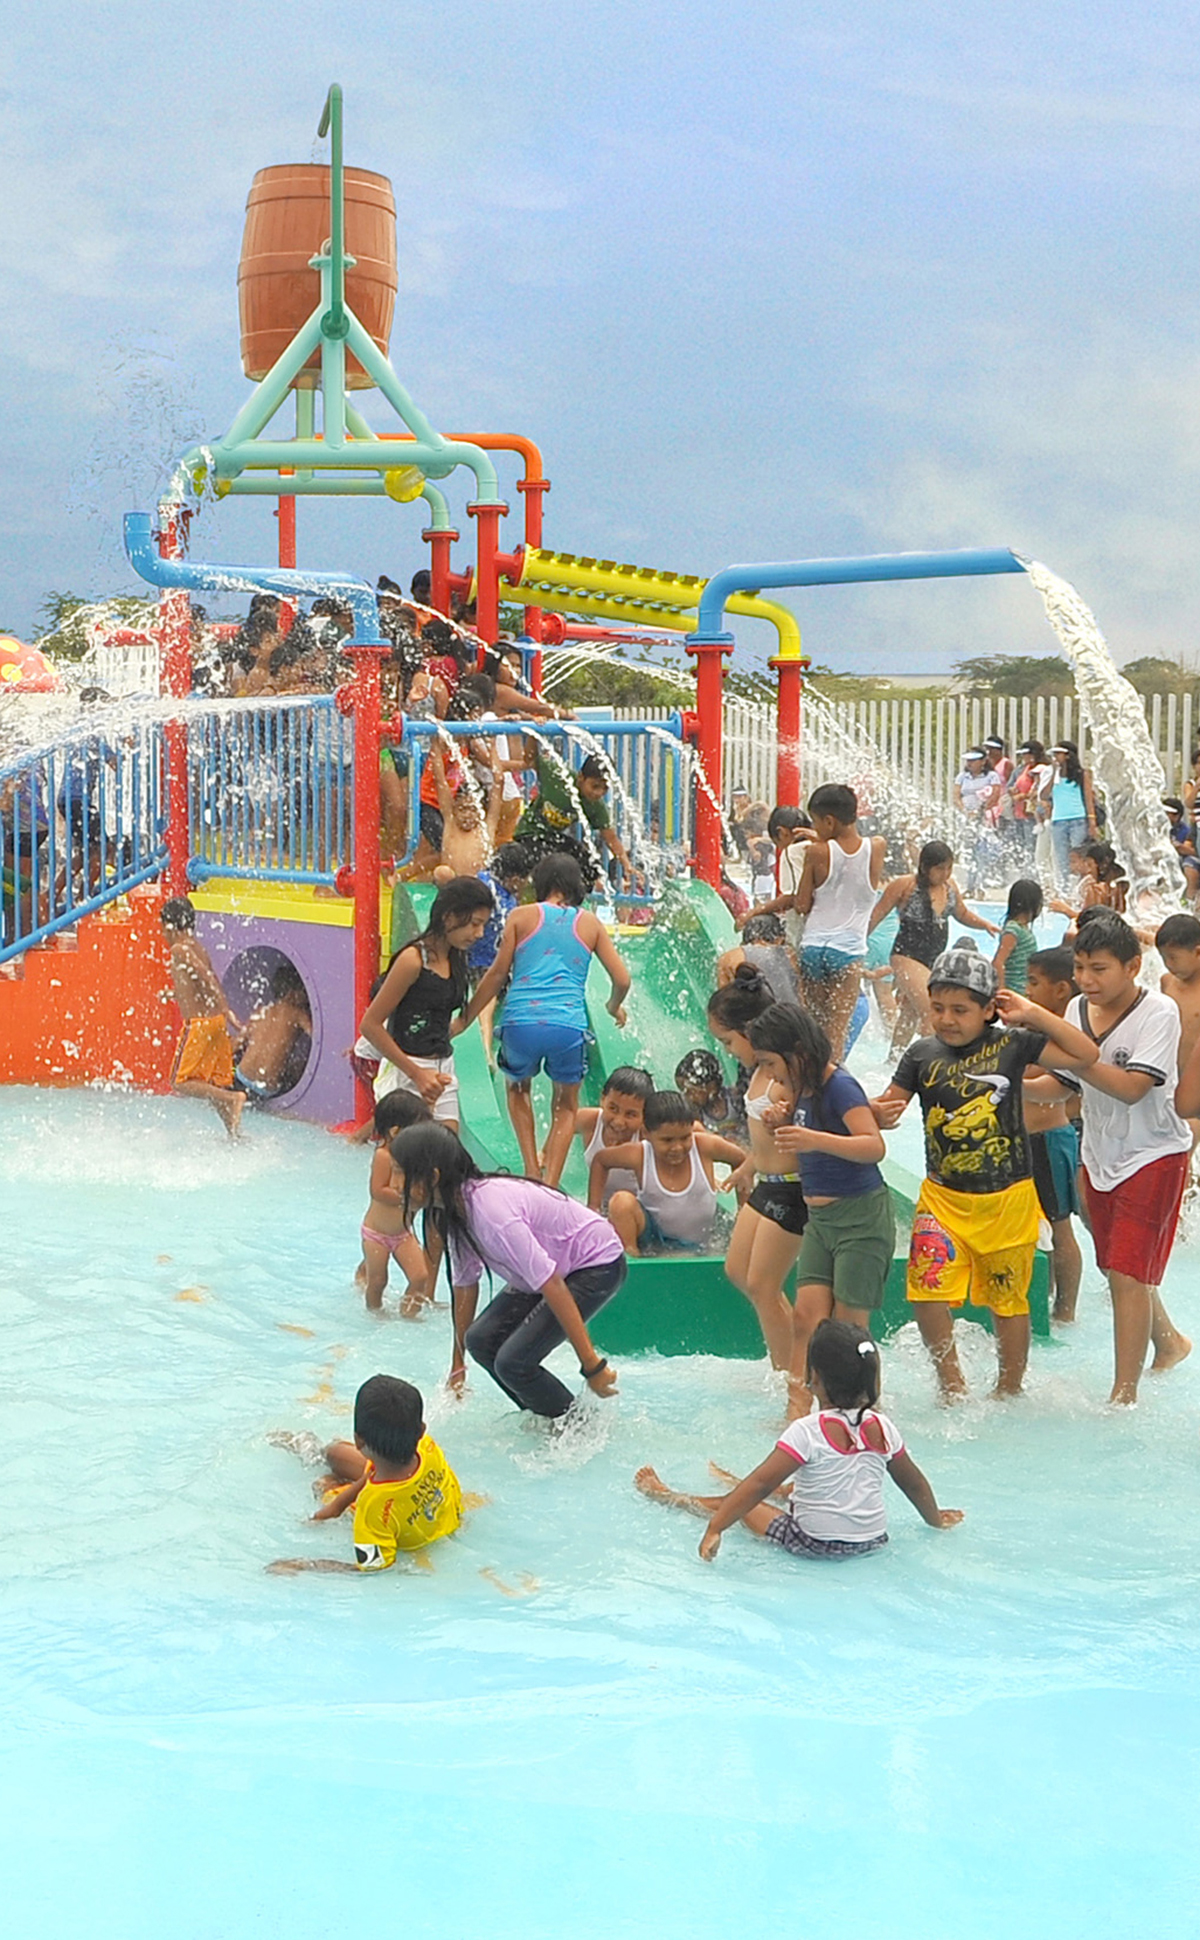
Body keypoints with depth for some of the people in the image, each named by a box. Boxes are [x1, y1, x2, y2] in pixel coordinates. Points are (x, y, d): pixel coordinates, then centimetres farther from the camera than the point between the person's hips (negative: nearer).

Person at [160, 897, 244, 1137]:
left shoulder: (179, 950, -11)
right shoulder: (198, 947, 16)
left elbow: (207, 977, -22)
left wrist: (227, 1012, -29)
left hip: (198, 1023, -8)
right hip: (216, 1020, 8)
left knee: (181, 1082, -3)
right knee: (213, 1084, 13)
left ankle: (232, 1098, -19)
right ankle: (235, 1135, 10)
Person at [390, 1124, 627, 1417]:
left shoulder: (492, 1212, -33)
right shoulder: (455, 1211, -5)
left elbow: (552, 1286, -32)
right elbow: (465, 1283, 8)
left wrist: (592, 1365, -29)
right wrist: (457, 1364, 17)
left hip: (597, 1265, -9)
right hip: (555, 1265, 9)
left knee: (513, 1362, -16)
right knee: (482, 1341, 0)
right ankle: (542, 1417, 18)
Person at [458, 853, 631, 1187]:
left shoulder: (522, 916, 10)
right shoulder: (590, 923, 14)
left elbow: (498, 973, 5)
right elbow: (621, 979, 11)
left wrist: (465, 1018, 12)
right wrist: (614, 1008, 33)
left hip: (521, 1021, 0)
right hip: (569, 1026, 0)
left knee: (518, 1087, 29)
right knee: (566, 1106, 22)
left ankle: (531, 1167, 18)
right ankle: (550, 1183, 9)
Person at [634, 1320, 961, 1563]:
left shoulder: (807, 1432, -19)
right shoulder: (882, 1428, -4)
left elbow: (760, 1484, -22)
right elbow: (915, 1484, 10)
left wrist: (714, 1529, -21)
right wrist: (935, 1519, 29)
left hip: (815, 1544, -6)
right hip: (873, 1541, 6)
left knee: (744, 1505, 13)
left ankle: (669, 1497, 31)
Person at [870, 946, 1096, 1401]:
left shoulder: (1011, 1043, -4)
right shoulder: (922, 1054, 0)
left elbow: (1085, 1055, -7)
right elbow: (887, 1106, 3)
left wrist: (1032, 1015, -10)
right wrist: (880, 1113, -20)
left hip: (1007, 1198, -1)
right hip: (942, 1197, 1)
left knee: (1008, 1299, 12)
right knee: (928, 1290, -13)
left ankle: (1009, 1390, 33)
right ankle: (951, 1385, 8)